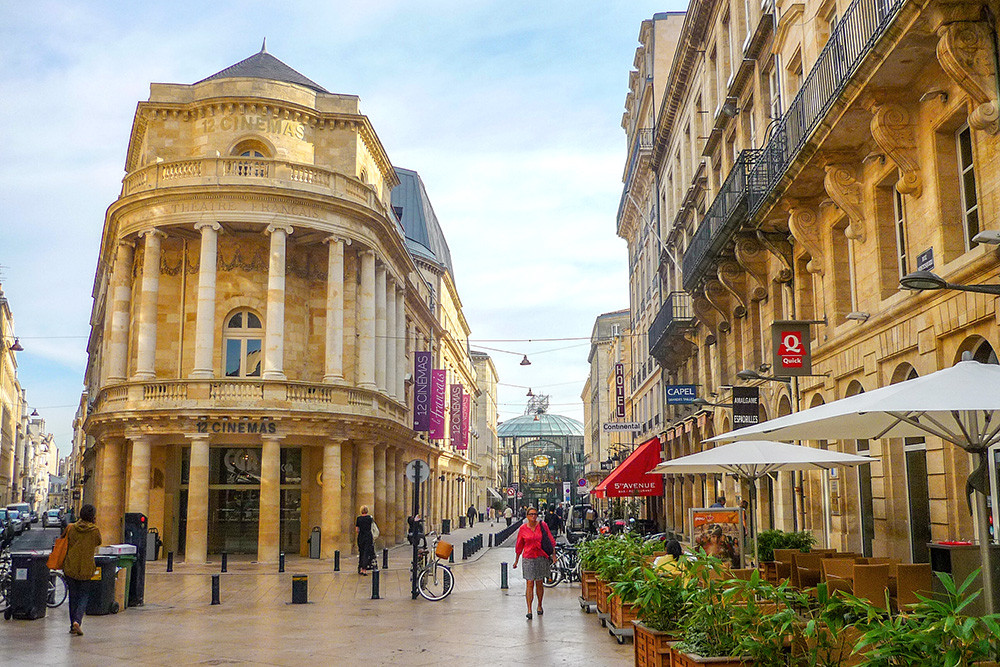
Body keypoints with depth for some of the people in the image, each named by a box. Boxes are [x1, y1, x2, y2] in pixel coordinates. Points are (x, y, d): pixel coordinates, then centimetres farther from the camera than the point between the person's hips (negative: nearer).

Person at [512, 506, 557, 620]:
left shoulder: (542, 525, -1)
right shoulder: (523, 528, -1)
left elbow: (551, 540, 7)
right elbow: (519, 546, 8)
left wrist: (553, 554, 3)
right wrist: (516, 560, 12)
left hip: (541, 557, 1)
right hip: (528, 558, -1)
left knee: (539, 583, 10)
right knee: (529, 584, -7)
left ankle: (539, 606, 29)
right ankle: (529, 610, -9)